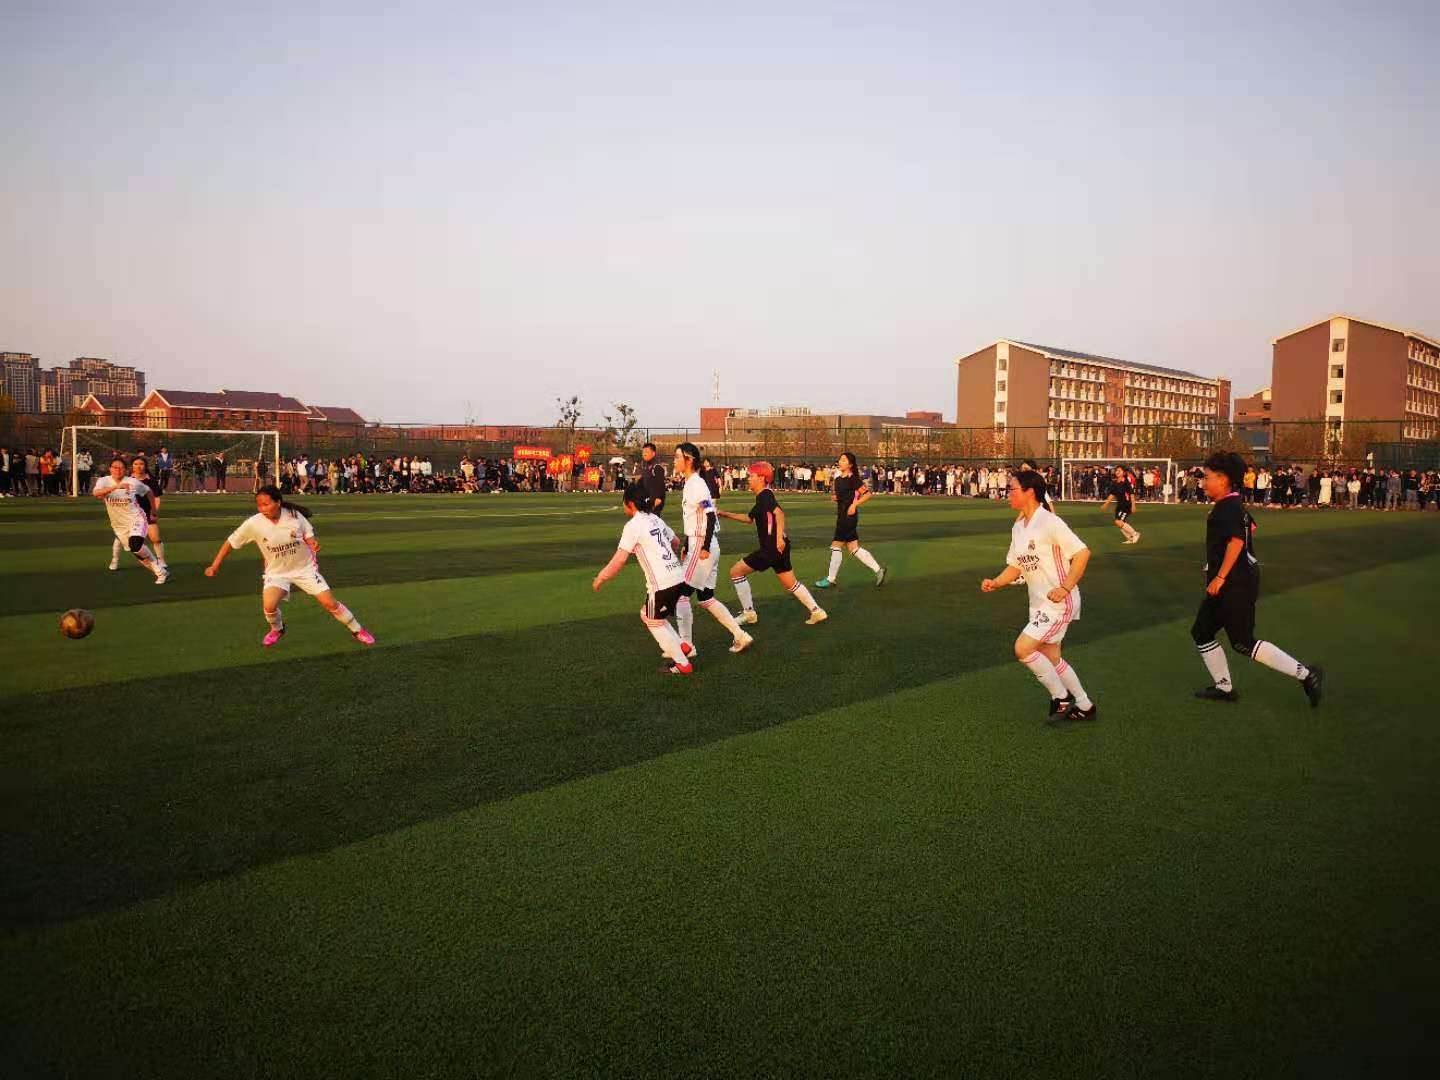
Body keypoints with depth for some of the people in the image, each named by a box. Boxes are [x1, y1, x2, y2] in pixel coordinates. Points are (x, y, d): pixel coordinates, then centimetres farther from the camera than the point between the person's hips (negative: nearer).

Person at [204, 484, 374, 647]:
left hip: (305, 568, 0)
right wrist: (214, 566, -10)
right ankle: (277, 630, 11)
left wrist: (313, 544, -22)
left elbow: (308, 534, -1)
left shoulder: (294, 515, -18)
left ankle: (357, 630, 18)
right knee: (269, 605, -24)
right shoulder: (253, 524, -20)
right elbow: (230, 542, -8)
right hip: (276, 572, 0)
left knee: (330, 603, -4)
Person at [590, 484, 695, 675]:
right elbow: (676, 542, 27)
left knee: (654, 622, 11)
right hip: (678, 577, 8)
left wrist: (599, 579, -4)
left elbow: (619, 560, -15)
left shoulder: (633, 525, -11)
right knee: (647, 615, 23)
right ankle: (683, 648, 22)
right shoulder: (655, 519, 13)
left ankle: (682, 664, 15)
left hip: (662, 583, -8)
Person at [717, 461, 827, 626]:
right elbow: (749, 518, 30)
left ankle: (748, 613, 5)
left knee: (736, 572, -2)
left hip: (773, 547, -10)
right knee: (791, 583, 16)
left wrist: (779, 537, -35)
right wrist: (726, 514, 29)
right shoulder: (761, 498, 17)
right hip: (775, 548, 10)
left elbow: (779, 513, -29)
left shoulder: (765, 495, -12)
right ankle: (817, 611, 16)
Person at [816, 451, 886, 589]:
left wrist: (854, 505, -20)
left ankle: (830, 580, 7)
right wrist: (834, 497, 4)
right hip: (841, 515, 9)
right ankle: (878, 570, 17)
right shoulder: (838, 479, 12)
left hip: (849, 516, -9)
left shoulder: (853, 479, -13)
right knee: (853, 548, 10)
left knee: (836, 546, -3)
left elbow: (867, 494, -14)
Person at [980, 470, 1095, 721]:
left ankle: (1061, 698, 4)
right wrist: (995, 583, -4)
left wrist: (1065, 588, -22)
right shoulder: (1018, 527, 8)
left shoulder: (1049, 522, -18)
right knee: (1050, 658, 14)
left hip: (1059, 602, -9)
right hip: (1039, 604, 9)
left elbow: (1082, 553, -19)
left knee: (1023, 648, -15)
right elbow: (1015, 566, 14)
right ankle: (1084, 706, 31)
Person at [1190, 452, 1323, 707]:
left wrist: (1220, 577, -28)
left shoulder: (1227, 508, -18)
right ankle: (1223, 688, 20)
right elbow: (1251, 527, 28)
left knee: (1243, 643, -6)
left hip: (1234, 583, -10)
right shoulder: (1235, 505, 13)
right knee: (1201, 633, 13)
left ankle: (1305, 675, -2)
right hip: (1233, 583, 10)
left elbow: (1237, 541, -30)